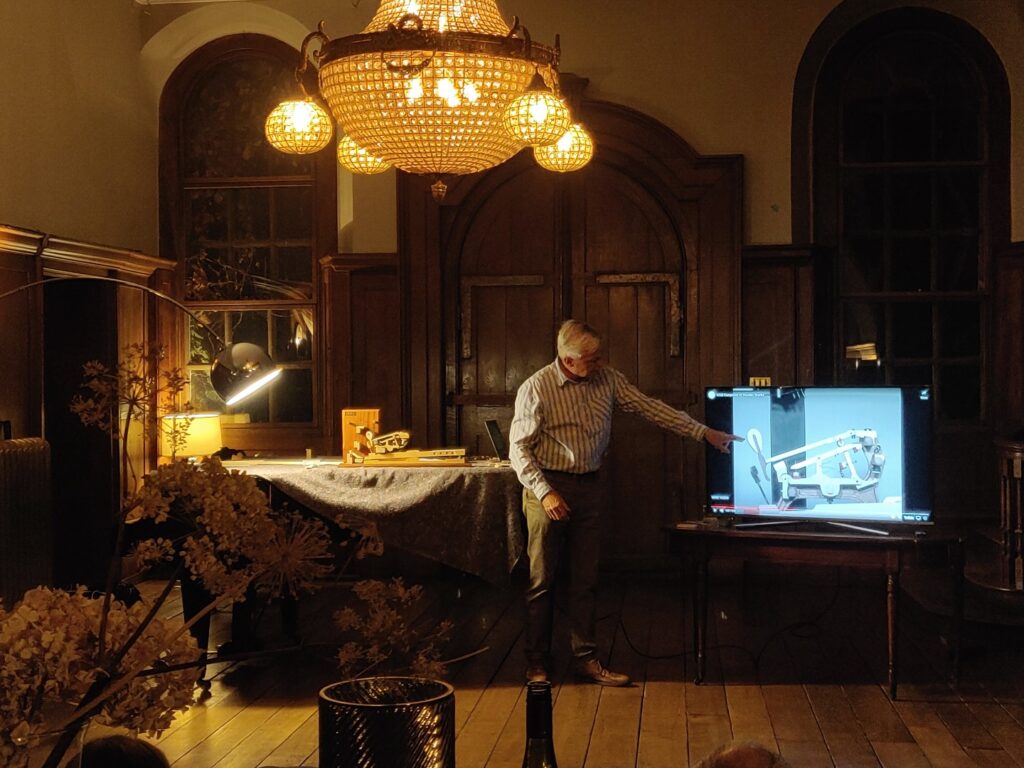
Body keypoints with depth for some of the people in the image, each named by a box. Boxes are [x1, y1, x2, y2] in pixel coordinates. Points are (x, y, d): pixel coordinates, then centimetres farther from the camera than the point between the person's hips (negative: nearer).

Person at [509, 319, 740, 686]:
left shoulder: (607, 380, 3)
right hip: (548, 487, -5)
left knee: (586, 580, 8)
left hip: (588, 488, 5)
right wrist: (545, 492, -20)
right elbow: (519, 448, -11)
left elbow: (651, 407, 4)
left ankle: (586, 658, 17)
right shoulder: (536, 388, -12)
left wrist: (705, 433, 0)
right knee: (542, 580, 1)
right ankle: (536, 663, 12)